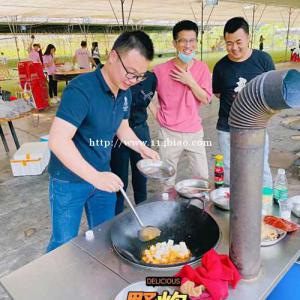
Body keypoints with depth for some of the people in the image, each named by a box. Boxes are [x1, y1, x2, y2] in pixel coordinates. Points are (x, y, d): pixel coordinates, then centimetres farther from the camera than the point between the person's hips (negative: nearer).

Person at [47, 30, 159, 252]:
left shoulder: (125, 93, -2)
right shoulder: (81, 89, -26)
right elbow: (58, 141, -32)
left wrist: (142, 148, -1)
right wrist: (94, 176, -37)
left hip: (102, 177, 7)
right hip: (70, 180, -6)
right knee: (64, 243, 9)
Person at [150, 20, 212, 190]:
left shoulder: (202, 68, 0)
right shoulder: (161, 70, -8)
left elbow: (206, 99, -3)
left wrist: (190, 81, -15)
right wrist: (156, 114, -3)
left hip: (195, 132, 2)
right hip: (169, 134, -2)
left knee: (203, 177, 10)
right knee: (168, 181, 9)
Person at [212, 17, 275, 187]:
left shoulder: (263, 59, -4)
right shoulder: (221, 66, -3)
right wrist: (232, 101, -4)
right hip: (227, 128, 1)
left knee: (261, 169, 6)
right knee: (229, 170, 14)